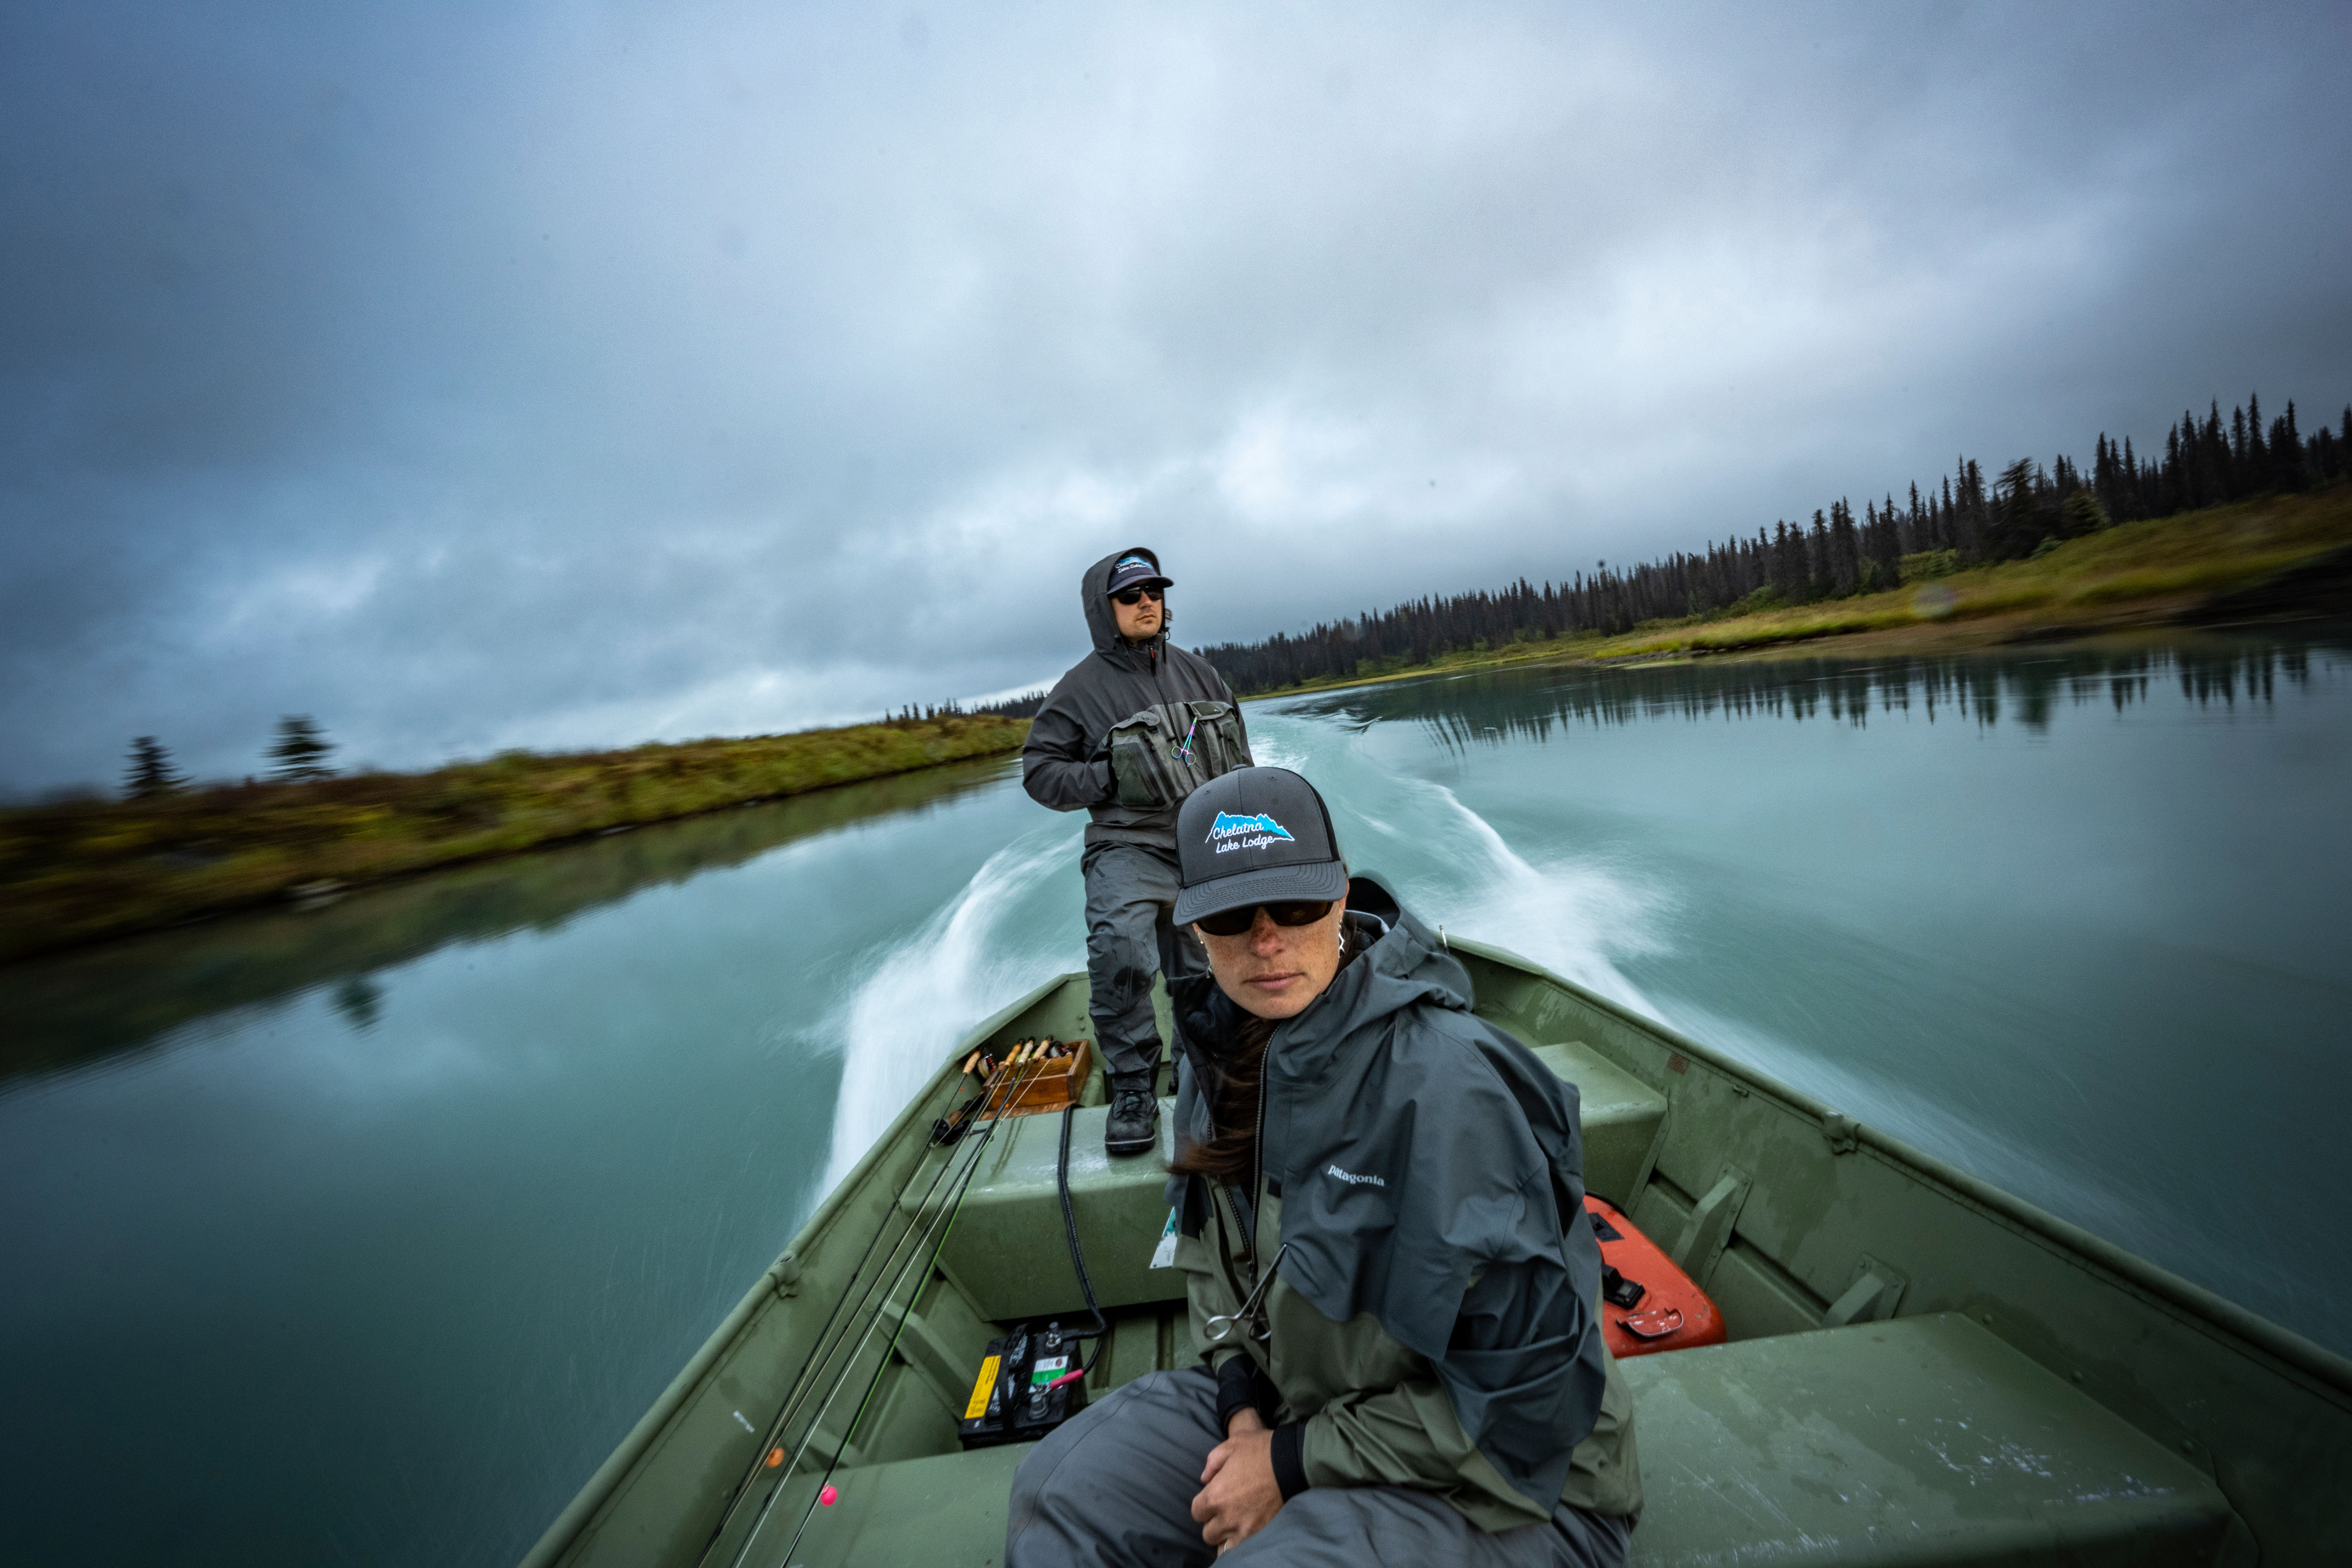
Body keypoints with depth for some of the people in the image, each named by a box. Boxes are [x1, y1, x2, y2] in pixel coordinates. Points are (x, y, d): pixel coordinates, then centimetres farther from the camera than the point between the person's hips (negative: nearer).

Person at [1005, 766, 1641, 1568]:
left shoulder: (1443, 1078, -31)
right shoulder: (1221, 1050, -7)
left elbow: (1522, 1382, -24)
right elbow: (1214, 1255, 9)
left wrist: (1295, 1463, -17)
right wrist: (1243, 1408, -5)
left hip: (1500, 1484, -5)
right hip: (1289, 1397, 6)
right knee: (1055, 1492, -5)